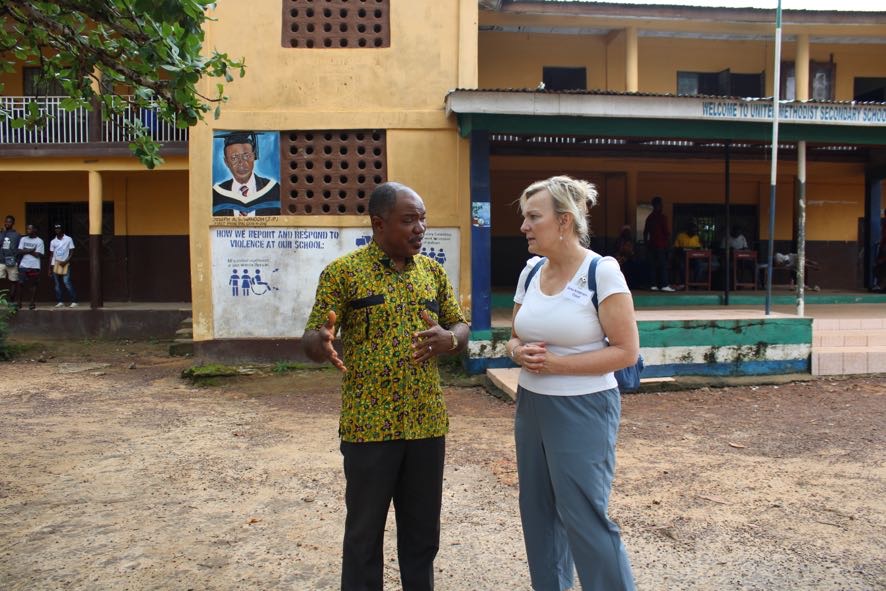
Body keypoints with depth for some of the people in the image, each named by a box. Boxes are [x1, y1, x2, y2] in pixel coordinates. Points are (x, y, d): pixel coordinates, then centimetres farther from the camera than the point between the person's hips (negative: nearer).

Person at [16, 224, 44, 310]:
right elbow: (19, 251, 0)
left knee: (34, 284, 1)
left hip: (34, 266, -3)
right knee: (21, 283, 1)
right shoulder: (23, 239, 9)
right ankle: (19, 302, 8)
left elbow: (40, 255, -8)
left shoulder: (39, 241, -1)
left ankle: (32, 302, 8)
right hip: (23, 266, 3)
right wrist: (31, 250, -11)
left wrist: (26, 251, -4)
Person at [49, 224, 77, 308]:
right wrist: (49, 268, 8)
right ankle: (60, 302, 7)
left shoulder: (68, 239, -1)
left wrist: (65, 261, -15)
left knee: (67, 282, -14)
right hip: (55, 264, 4)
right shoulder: (53, 241, 10)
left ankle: (74, 301, -12)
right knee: (57, 284, 3)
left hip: (65, 264, -4)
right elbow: (51, 255, 12)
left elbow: (71, 252, -2)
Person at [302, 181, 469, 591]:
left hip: (428, 422, 4)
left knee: (423, 530, 16)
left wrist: (449, 339, -11)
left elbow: (461, 326, 13)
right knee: (365, 531, 10)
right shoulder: (343, 271, -4)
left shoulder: (432, 270, 9)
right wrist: (322, 343, -29)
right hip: (369, 426, -4)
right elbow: (311, 338, -5)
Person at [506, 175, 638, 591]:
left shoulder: (602, 272, -13)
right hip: (531, 405, 7)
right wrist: (520, 354, -8)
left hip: (583, 410, -7)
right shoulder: (530, 272, 6)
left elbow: (626, 351, -14)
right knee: (537, 512, 16)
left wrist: (555, 362, -19)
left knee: (584, 518, -1)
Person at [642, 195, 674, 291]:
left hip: (651, 244, 6)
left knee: (653, 265, 7)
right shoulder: (662, 217, -7)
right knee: (663, 265, -5)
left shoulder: (649, 217, 11)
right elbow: (666, 231, -10)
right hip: (661, 244, -6)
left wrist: (646, 243, 17)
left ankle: (654, 285, 3)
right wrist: (669, 238, 8)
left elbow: (645, 232, 12)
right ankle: (664, 285, -10)